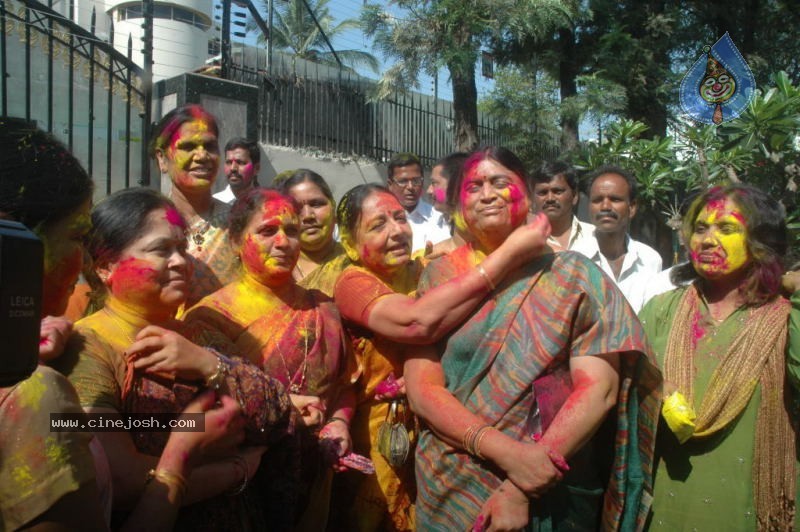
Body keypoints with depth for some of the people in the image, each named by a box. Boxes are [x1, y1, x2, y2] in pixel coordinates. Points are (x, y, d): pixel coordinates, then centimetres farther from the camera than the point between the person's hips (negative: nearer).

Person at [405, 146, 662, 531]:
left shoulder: (572, 275, -4)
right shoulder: (438, 277, -1)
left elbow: (599, 388, -12)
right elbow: (422, 390, -8)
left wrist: (523, 488, -19)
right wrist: (504, 449, -22)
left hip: (554, 496, -1)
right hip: (451, 492, 1)